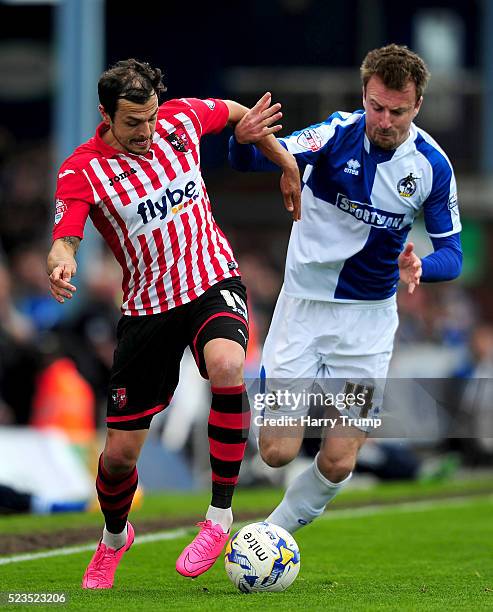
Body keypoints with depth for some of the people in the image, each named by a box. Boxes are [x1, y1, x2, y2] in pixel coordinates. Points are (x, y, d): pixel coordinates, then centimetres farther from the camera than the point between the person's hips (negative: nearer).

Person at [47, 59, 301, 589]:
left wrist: (287, 166, 18)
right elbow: (64, 241, -24)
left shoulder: (180, 118, -5)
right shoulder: (82, 172, -14)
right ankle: (114, 538, 37)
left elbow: (238, 113, 16)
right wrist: (60, 266, -47)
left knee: (227, 366, -36)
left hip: (212, 281, 1)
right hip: (146, 306, 0)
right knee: (120, 453, 1)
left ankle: (219, 516, -22)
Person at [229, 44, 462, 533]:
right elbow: (251, 162, -29)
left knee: (338, 463, -2)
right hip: (305, 304, -2)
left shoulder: (433, 166, -9)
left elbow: (451, 253, -5)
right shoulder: (337, 135, -17)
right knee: (277, 452, -6)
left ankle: (278, 530, 26)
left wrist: (420, 267, -28)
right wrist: (244, 140, -53)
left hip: (370, 316, 2)